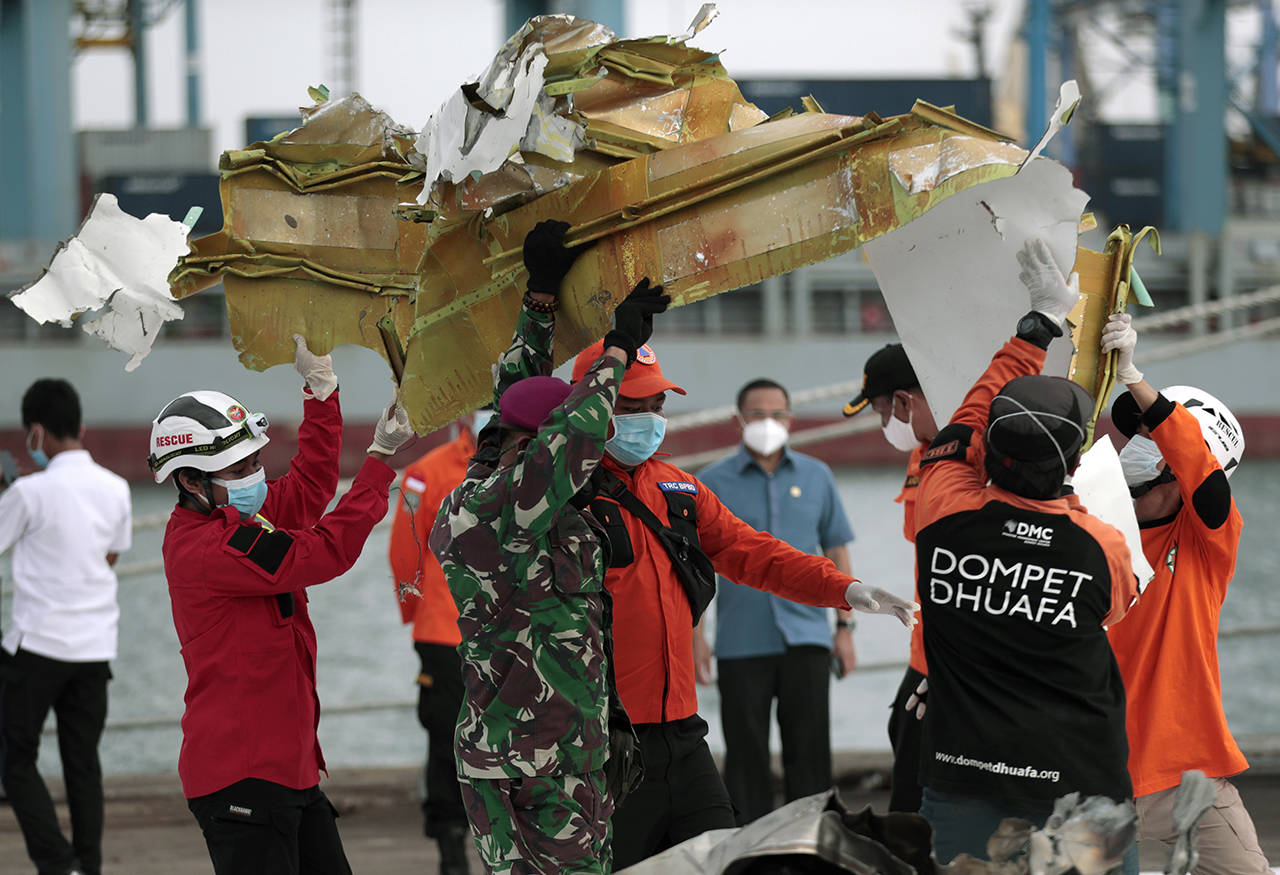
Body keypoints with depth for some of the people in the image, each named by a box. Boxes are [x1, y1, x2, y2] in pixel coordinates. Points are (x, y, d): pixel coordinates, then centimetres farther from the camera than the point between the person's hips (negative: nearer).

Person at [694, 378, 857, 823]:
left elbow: (837, 553, 13)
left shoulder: (816, 477, 8)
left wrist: (844, 627, 8)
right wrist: (693, 635, -3)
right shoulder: (712, 483, 3)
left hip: (805, 636, 1)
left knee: (809, 745, -3)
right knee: (747, 752, 2)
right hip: (741, 644, -1)